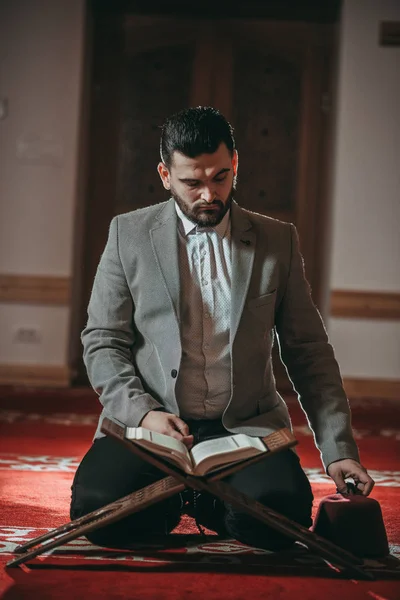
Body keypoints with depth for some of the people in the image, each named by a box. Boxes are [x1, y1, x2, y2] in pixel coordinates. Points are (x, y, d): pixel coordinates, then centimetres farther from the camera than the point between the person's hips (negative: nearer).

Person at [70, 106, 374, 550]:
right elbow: (102, 342, 6)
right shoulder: (129, 234, 7)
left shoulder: (278, 241, 10)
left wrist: (338, 449, 1)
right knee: (97, 510, -29)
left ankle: (209, 505, 7)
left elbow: (308, 351, 10)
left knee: (278, 512, -31)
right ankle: (171, 503, 8)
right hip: (148, 422, 0)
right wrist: (142, 412, -12)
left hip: (245, 427, 0)